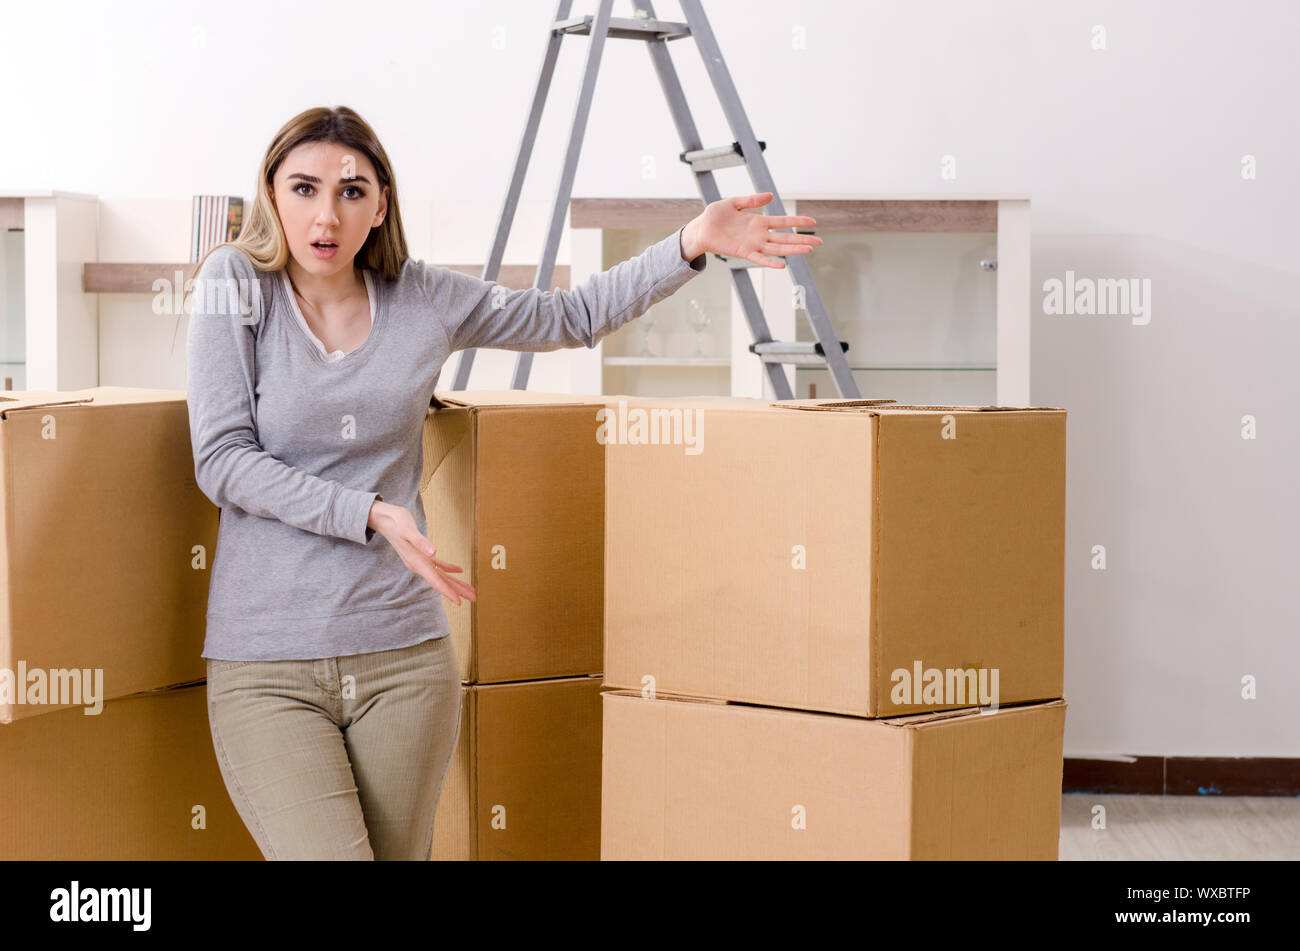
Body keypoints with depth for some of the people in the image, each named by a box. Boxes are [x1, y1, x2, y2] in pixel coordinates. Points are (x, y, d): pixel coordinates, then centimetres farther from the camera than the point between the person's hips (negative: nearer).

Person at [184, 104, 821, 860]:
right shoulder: (236, 285, -1)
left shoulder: (423, 298, 7)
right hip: (265, 663, -3)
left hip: (403, 654, 3)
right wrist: (372, 513, -17)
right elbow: (223, 461, -8)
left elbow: (574, 317, 17)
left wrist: (692, 244, 5)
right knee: (328, 850, -18)